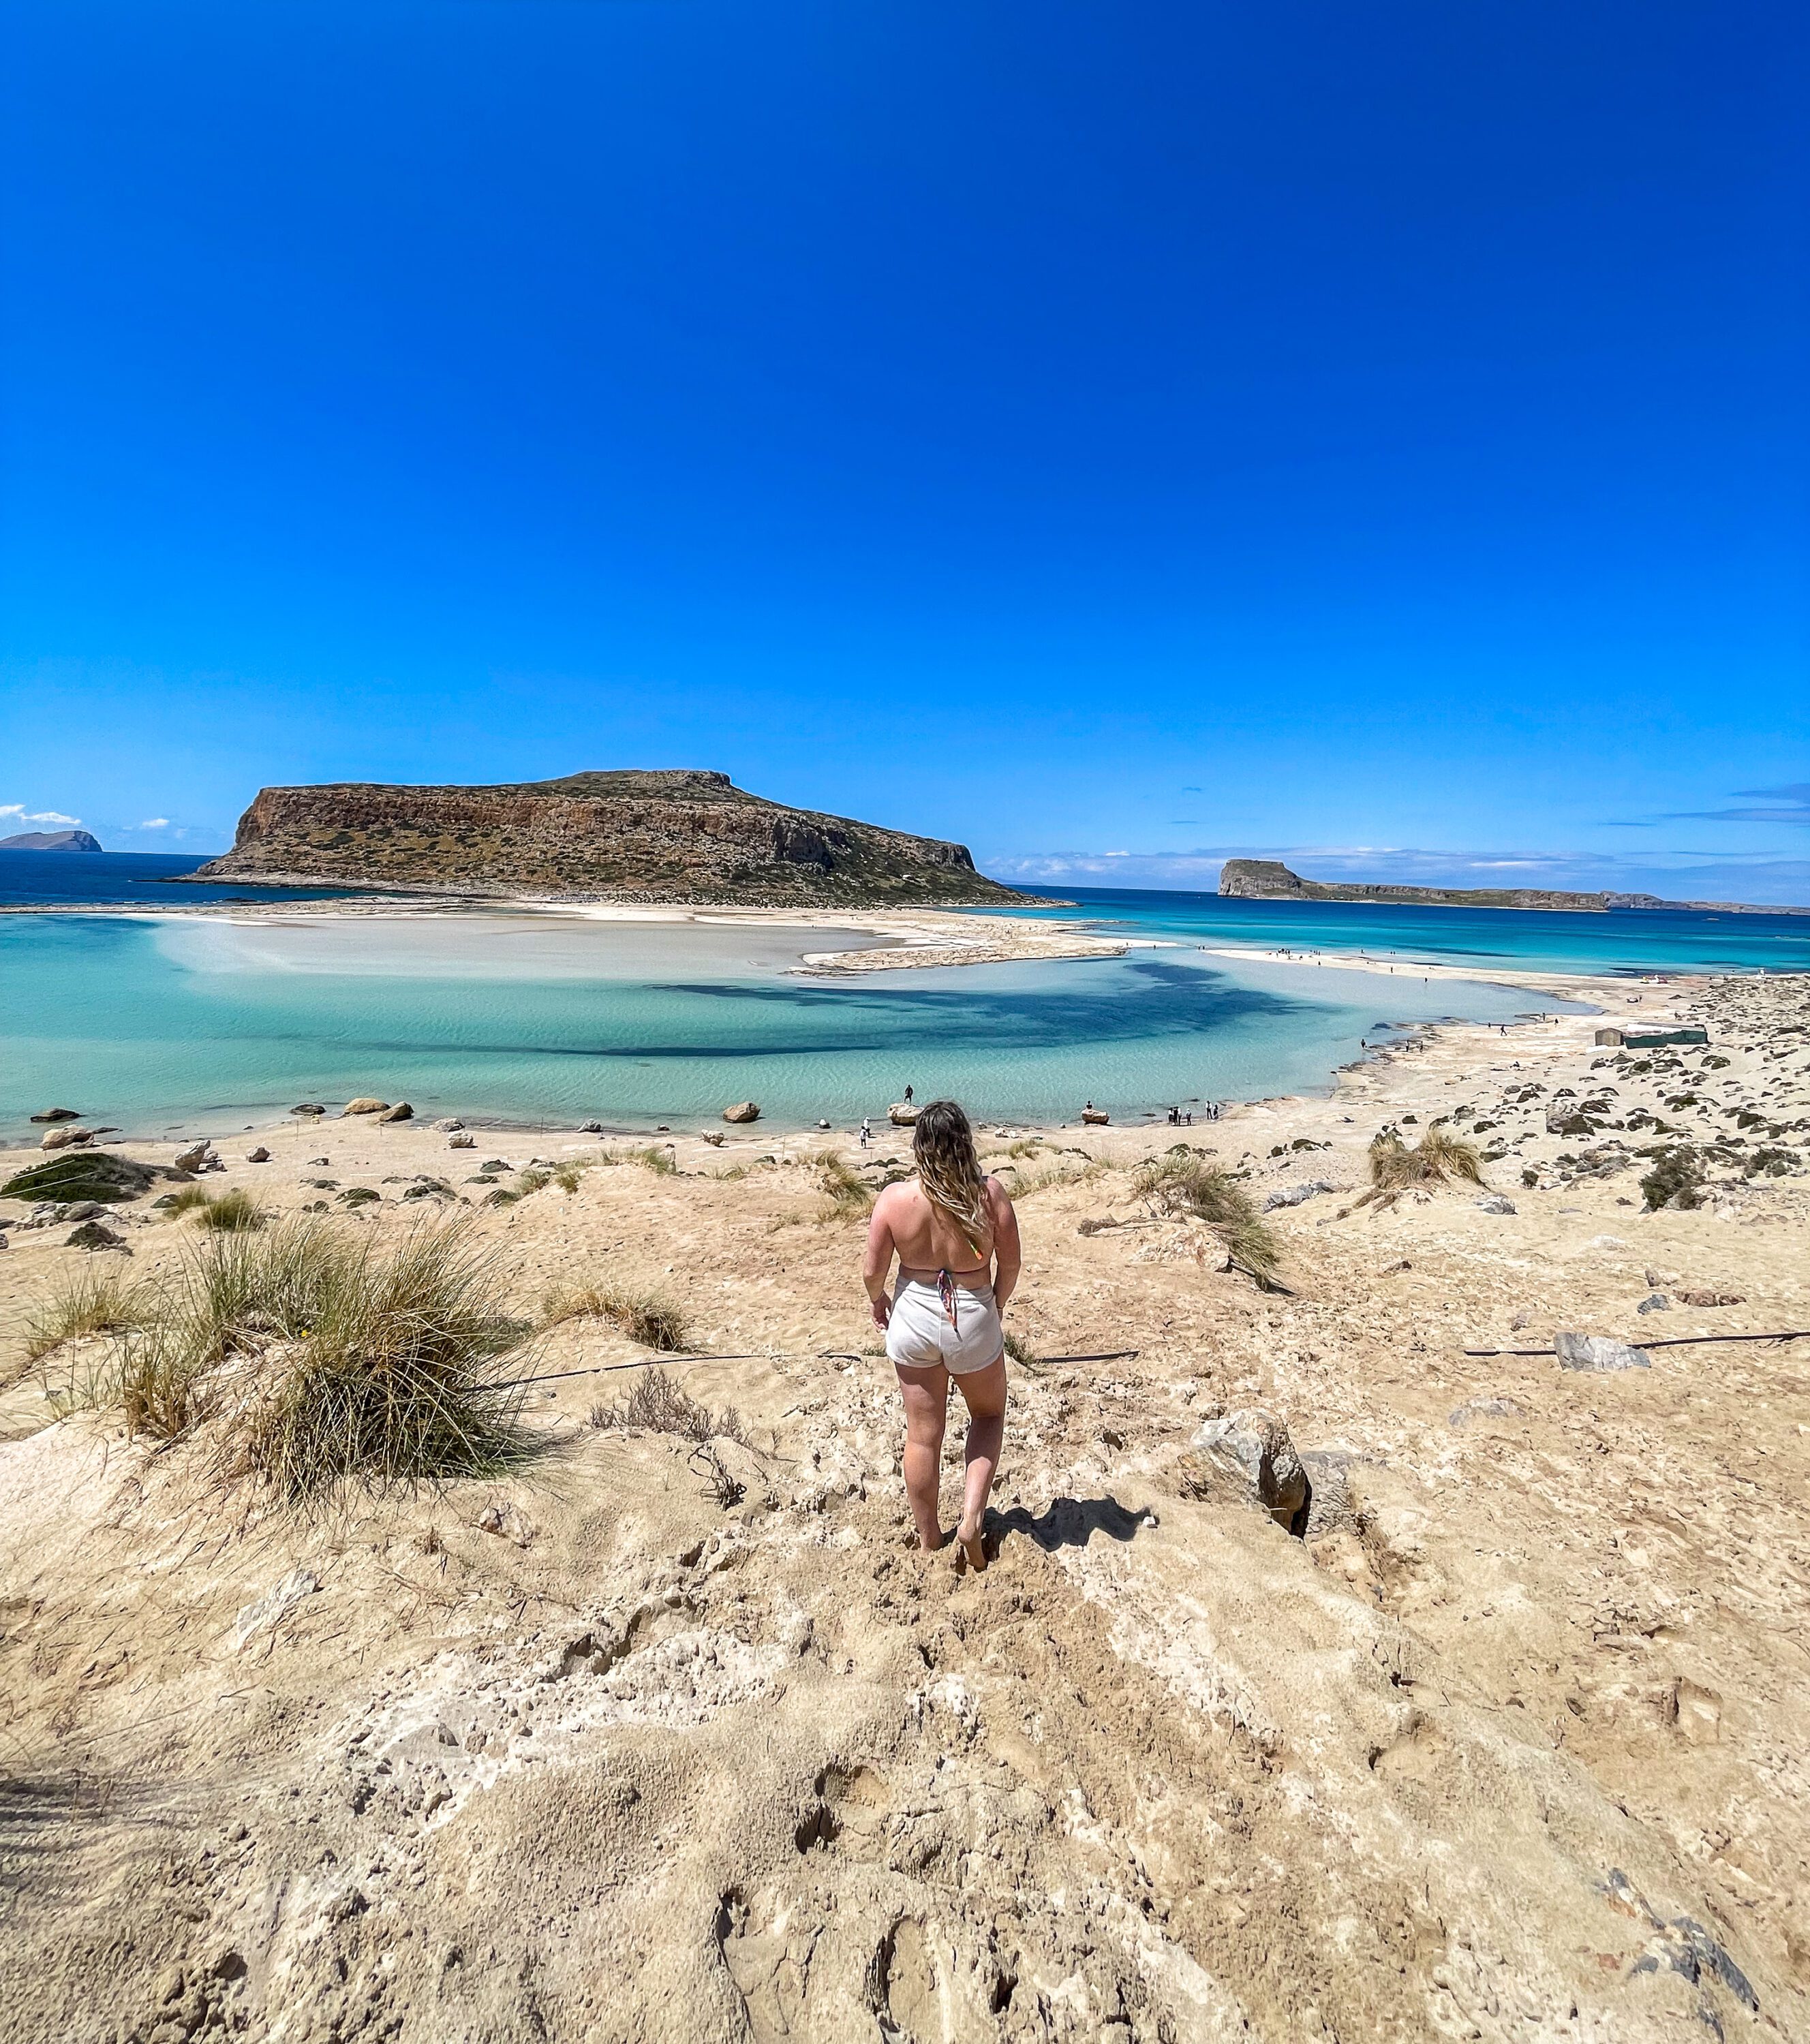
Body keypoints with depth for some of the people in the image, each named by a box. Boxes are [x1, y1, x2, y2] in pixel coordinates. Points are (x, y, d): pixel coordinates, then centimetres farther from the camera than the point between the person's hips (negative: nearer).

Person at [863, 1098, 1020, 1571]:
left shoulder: (895, 1198, -17)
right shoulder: (990, 1194, -18)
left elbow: (872, 1270, -9)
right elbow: (1010, 1265, -7)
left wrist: (877, 1299, 13)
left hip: (913, 1319, 1)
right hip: (973, 1320, -1)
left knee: (923, 1434, 18)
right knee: (989, 1413, 27)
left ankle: (928, 1540, 36)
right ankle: (971, 1519, 13)